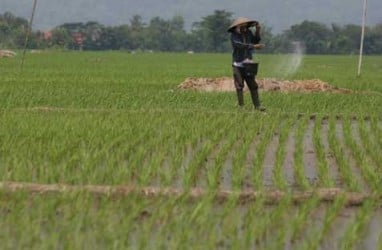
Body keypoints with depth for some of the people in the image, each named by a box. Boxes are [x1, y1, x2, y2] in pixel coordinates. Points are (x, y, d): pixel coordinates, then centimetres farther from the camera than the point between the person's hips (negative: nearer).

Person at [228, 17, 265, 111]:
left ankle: (257, 105, 1)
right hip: (238, 64, -4)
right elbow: (240, 45, -25)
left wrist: (257, 31, -8)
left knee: (253, 85, 1)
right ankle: (241, 106, 2)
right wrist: (253, 46, -33)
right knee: (239, 86, -3)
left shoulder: (248, 33, 6)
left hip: (249, 63, 4)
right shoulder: (234, 35, -10)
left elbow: (255, 41, 5)